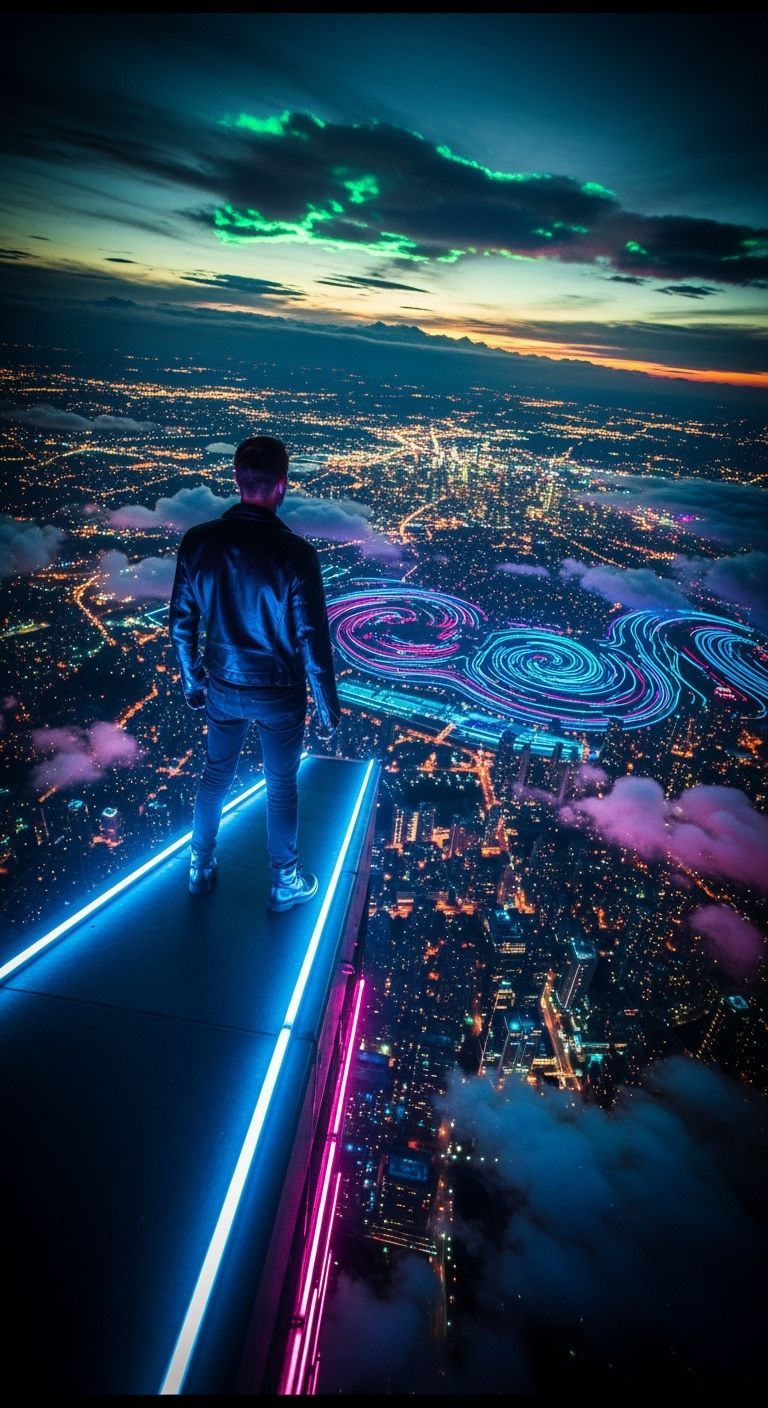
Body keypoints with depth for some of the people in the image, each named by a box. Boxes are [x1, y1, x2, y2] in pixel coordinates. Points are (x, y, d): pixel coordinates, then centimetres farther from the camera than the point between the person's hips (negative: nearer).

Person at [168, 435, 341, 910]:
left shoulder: (198, 541, -10)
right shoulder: (296, 553, -22)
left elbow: (181, 621, -1)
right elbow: (312, 639, -18)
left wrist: (191, 679, 15)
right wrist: (328, 706, -5)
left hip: (223, 686, 3)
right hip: (279, 692, -3)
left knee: (216, 774, 24)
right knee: (281, 786, 16)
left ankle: (201, 868, 42)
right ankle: (285, 882, 35)